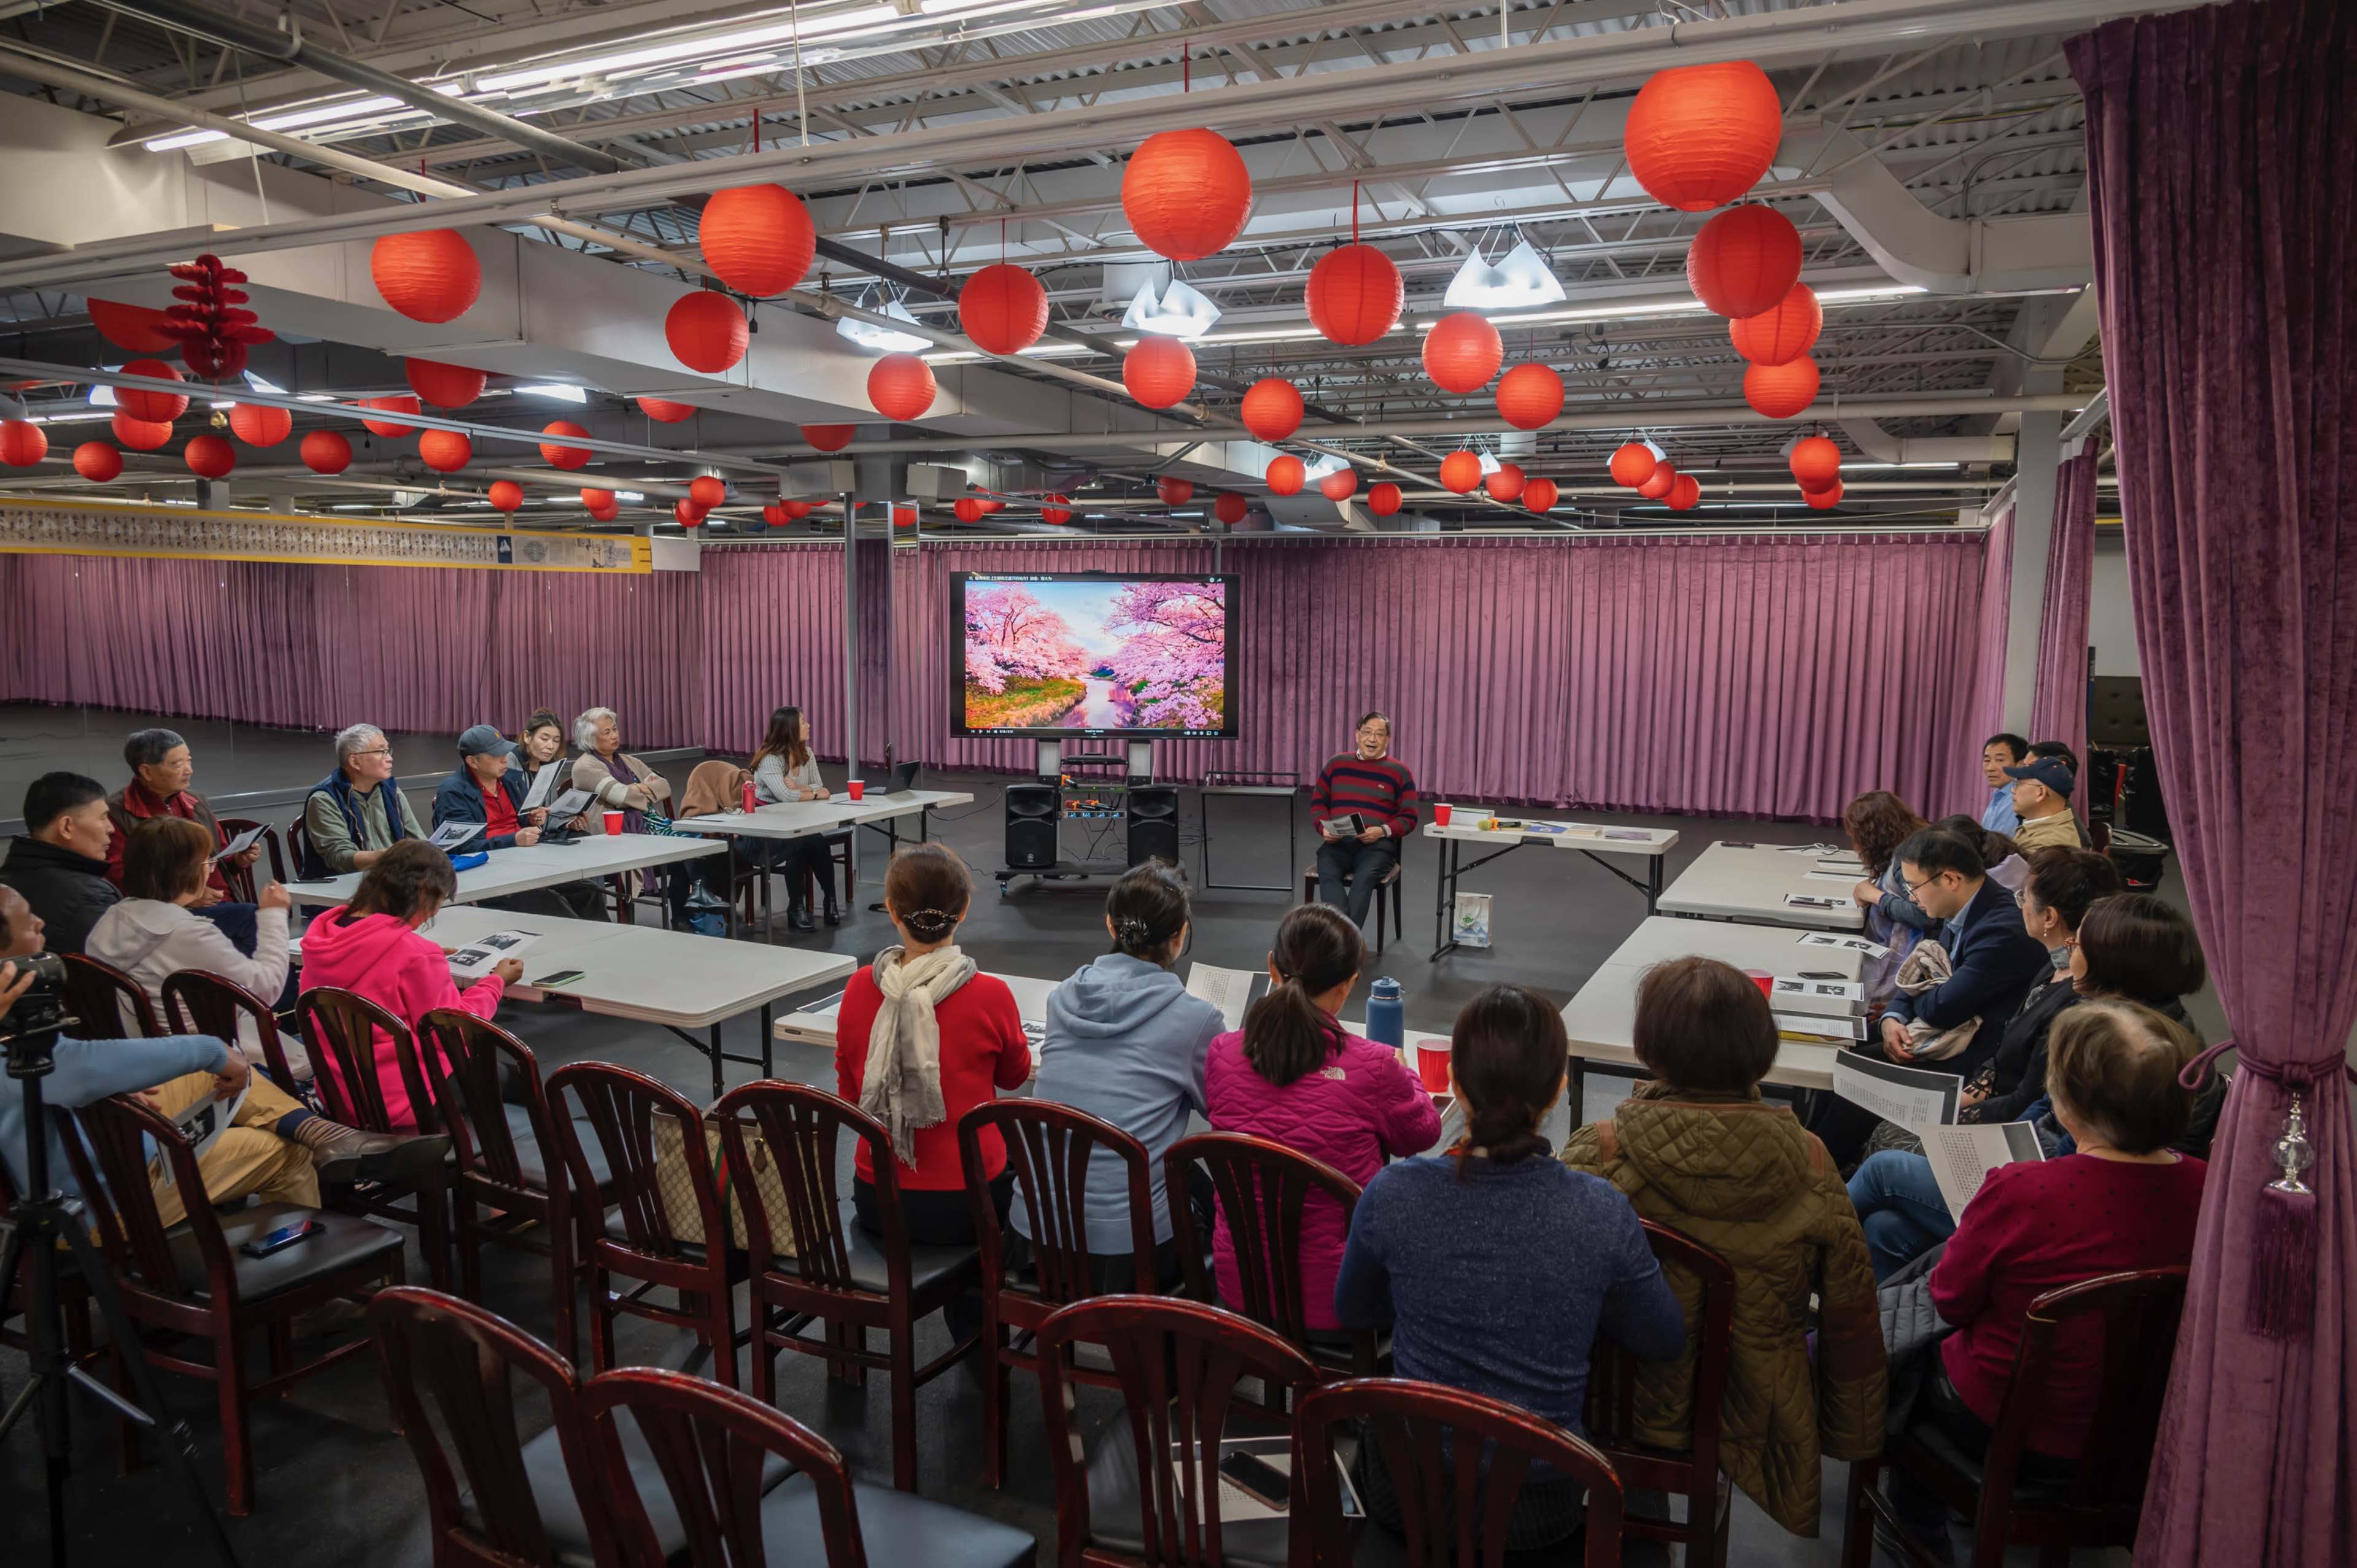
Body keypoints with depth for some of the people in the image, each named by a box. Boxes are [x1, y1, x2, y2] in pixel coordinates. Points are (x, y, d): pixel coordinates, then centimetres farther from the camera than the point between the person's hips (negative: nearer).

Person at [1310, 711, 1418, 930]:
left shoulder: (1399, 772, 10)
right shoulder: (1336, 764, 17)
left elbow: (1409, 818, 8)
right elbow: (1317, 803, 20)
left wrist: (1383, 831, -12)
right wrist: (1324, 828, -1)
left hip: (1377, 844, -1)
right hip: (1337, 842, 2)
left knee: (1365, 877, -35)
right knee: (1327, 874, -32)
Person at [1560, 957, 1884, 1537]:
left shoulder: (1596, 1153, -22)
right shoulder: (1808, 1163, -18)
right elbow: (1851, 1317, -7)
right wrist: (1852, 1439, 10)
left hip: (1630, 1408, 0)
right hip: (1754, 1422, 1)